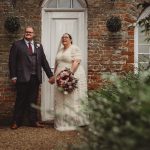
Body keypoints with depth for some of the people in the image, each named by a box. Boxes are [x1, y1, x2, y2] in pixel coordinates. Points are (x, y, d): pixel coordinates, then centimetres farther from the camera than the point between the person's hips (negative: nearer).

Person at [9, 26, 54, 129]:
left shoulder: (38, 46, 14)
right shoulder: (17, 45, 2)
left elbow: (44, 61, 13)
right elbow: (12, 61, -2)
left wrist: (50, 75, 10)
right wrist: (13, 76, -9)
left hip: (35, 78, 4)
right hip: (22, 77, -3)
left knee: (33, 100, 11)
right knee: (21, 100, 4)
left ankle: (33, 121, 20)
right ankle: (16, 122, 16)